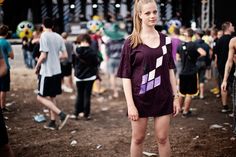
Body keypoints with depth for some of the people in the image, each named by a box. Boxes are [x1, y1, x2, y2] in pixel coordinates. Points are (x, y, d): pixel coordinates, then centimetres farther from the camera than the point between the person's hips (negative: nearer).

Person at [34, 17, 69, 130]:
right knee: (52, 97, 15)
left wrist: (37, 67, -3)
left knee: (41, 97, 1)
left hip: (46, 72, -7)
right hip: (57, 71, 7)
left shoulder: (44, 36, -12)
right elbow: (64, 55, 8)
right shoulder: (59, 37, 7)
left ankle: (62, 115, -11)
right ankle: (52, 122, 18)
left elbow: (43, 55, -18)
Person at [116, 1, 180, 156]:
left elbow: (170, 69, 9)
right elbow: (126, 75, -8)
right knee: (138, 138, 10)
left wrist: (176, 97, 4)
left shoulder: (165, 40, 4)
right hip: (140, 97, -2)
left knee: (163, 138, 8)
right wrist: (130, 104, -13)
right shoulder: (131, 42, -7)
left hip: (163, 97, 3)